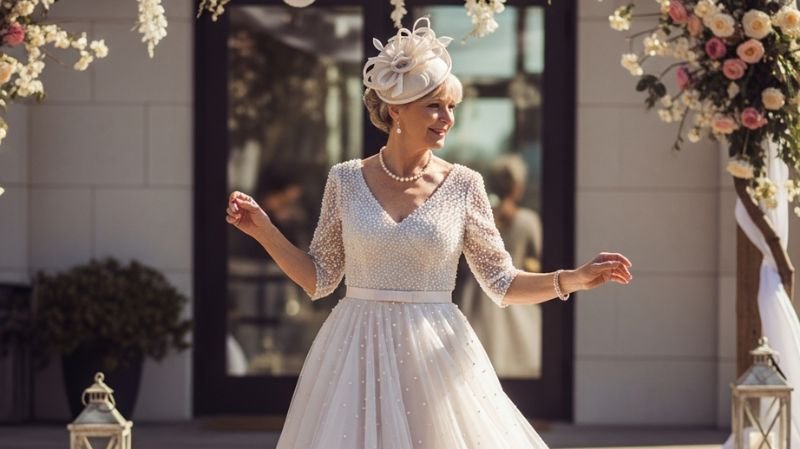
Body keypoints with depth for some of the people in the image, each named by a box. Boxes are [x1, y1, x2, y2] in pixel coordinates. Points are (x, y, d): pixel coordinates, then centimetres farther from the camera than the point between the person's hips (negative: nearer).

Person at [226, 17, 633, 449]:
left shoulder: (463, 185, 0)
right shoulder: (346, 180, 1)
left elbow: (502, 283, 4)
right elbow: (319, 278, 6)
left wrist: (574, 279, -10)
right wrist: (263, 230, -4)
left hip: (436, 358, 0)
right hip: (358, 356, 0)